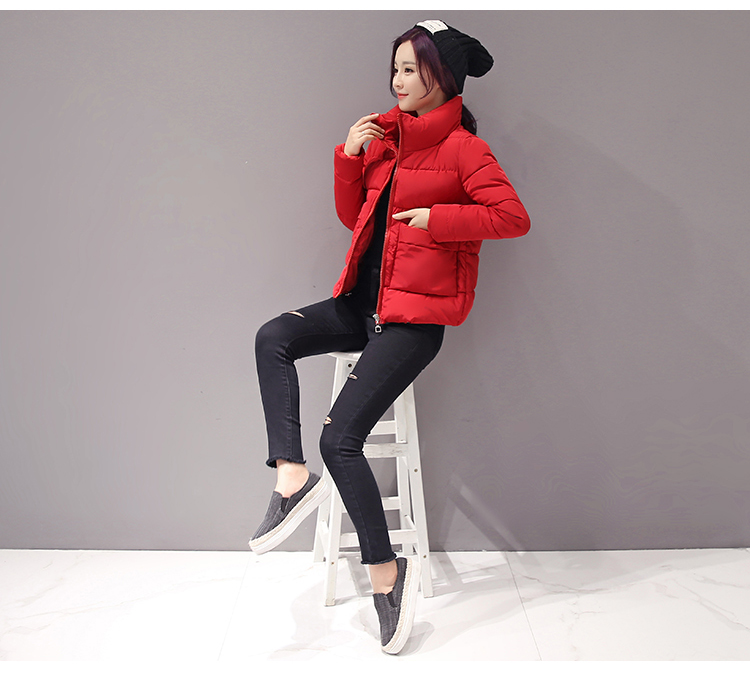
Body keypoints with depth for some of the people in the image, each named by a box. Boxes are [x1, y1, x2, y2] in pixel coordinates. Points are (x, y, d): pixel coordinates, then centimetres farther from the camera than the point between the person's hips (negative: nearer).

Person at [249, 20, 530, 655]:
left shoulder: (463, 147, -5)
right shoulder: (386, 135, 16)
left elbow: (514, 217, -15)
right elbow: (354, 215, 18)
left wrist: (435, 217, -15)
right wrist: (349, 156, 5)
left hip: (414, 316, -8)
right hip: (365, 300, 8)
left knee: (340, 438, -15)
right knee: (272, 338, -13)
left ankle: (387, 573, 1)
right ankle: (292, 476, -16)